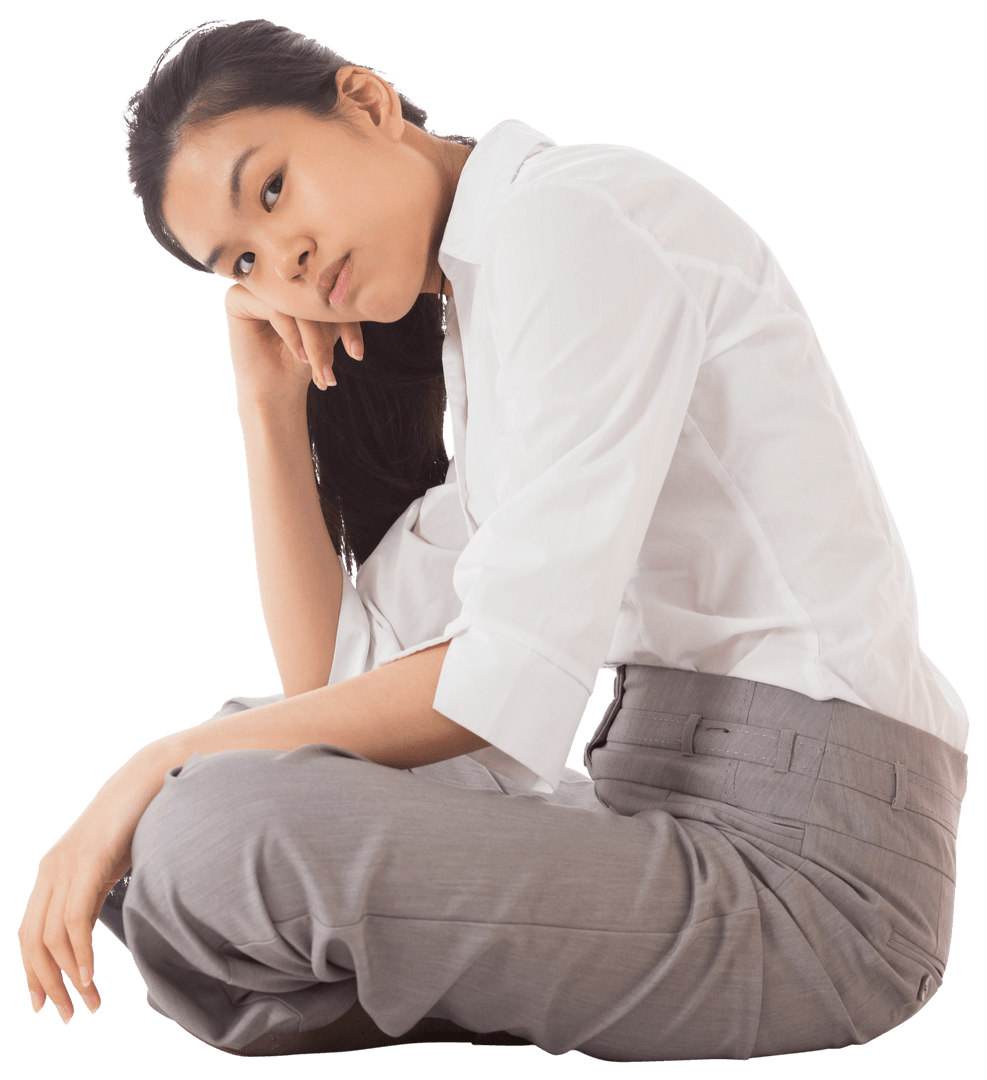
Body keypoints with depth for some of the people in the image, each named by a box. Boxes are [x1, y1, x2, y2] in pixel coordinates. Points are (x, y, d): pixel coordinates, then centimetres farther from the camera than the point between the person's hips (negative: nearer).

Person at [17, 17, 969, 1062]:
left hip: (803, 866, -10)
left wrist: (159, 768, -10)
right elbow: (334, 678, 11)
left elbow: (508, 684, -19)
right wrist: (270, 403, 6)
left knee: (207, 836, -24)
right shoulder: (469, 330, 18)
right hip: (663, 798, 10)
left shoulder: (575, 212, -11)